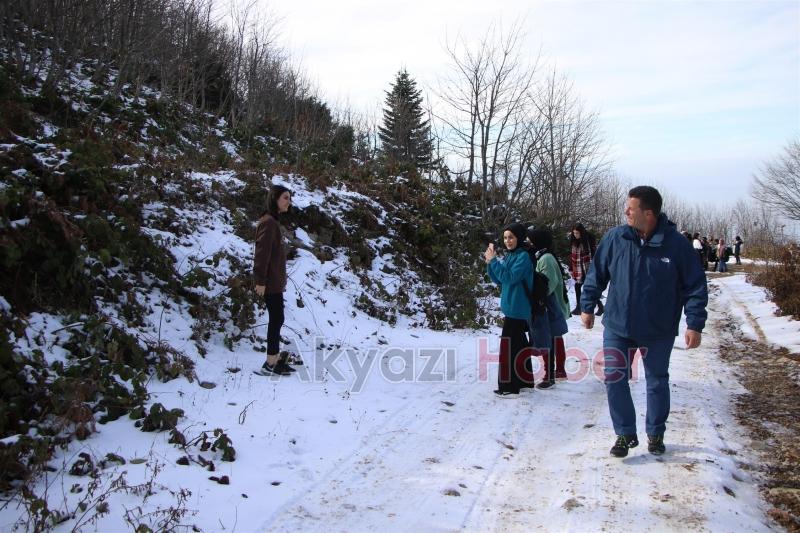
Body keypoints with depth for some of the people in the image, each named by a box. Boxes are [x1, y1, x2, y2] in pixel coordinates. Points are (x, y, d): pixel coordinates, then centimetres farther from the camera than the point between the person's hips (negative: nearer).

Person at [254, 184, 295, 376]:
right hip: (270, 282, -9)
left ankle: (276, 359, 20)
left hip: (275, 281, 10)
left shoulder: (273, 221, 14)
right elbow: (262, 253, -21)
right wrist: (261, 281, -23)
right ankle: (270, 364, 4)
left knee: (276, 320, 13)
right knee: (277, 320, -4)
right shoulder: (268, 222, -16)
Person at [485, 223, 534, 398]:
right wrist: (489, 263, -2)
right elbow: (498, 280, 12)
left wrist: (494, 260, -20)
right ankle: (525, 381, 26)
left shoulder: (523, 256, -15)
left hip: (517, 309, -9)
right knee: (519, 344, 15)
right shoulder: (509, 256, 11)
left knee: (509, 345, -7)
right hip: (512, 308, 9)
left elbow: (509, 277, -23)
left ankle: (509, 387, -3)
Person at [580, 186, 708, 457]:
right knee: (614, 379, -1)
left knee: (657, 382, 14)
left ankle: (655, 434, 34)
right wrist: (587, 306, 5)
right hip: (617, 326, 1)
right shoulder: (615, 238, -9)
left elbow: (695, 286, -8)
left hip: (659, 331, -1)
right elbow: (596, 275, 3)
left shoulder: (676, 244, -14)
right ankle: (625, 434, 16)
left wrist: (694, 324, -11)